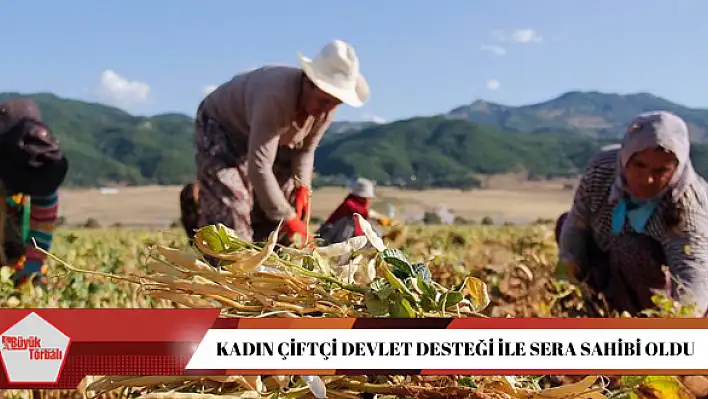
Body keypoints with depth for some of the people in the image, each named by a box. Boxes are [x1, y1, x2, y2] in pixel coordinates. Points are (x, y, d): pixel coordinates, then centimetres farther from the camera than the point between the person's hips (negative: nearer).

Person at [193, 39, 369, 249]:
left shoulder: (326, 107, -18)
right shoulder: (277, 97, -42)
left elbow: (305, 148, 0)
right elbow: (259, 166, -42)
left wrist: (301, 185, -17)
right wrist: (287, 218, -38)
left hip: (266, 136, 7)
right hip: (219, 127, -7)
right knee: (229, 212, -20)